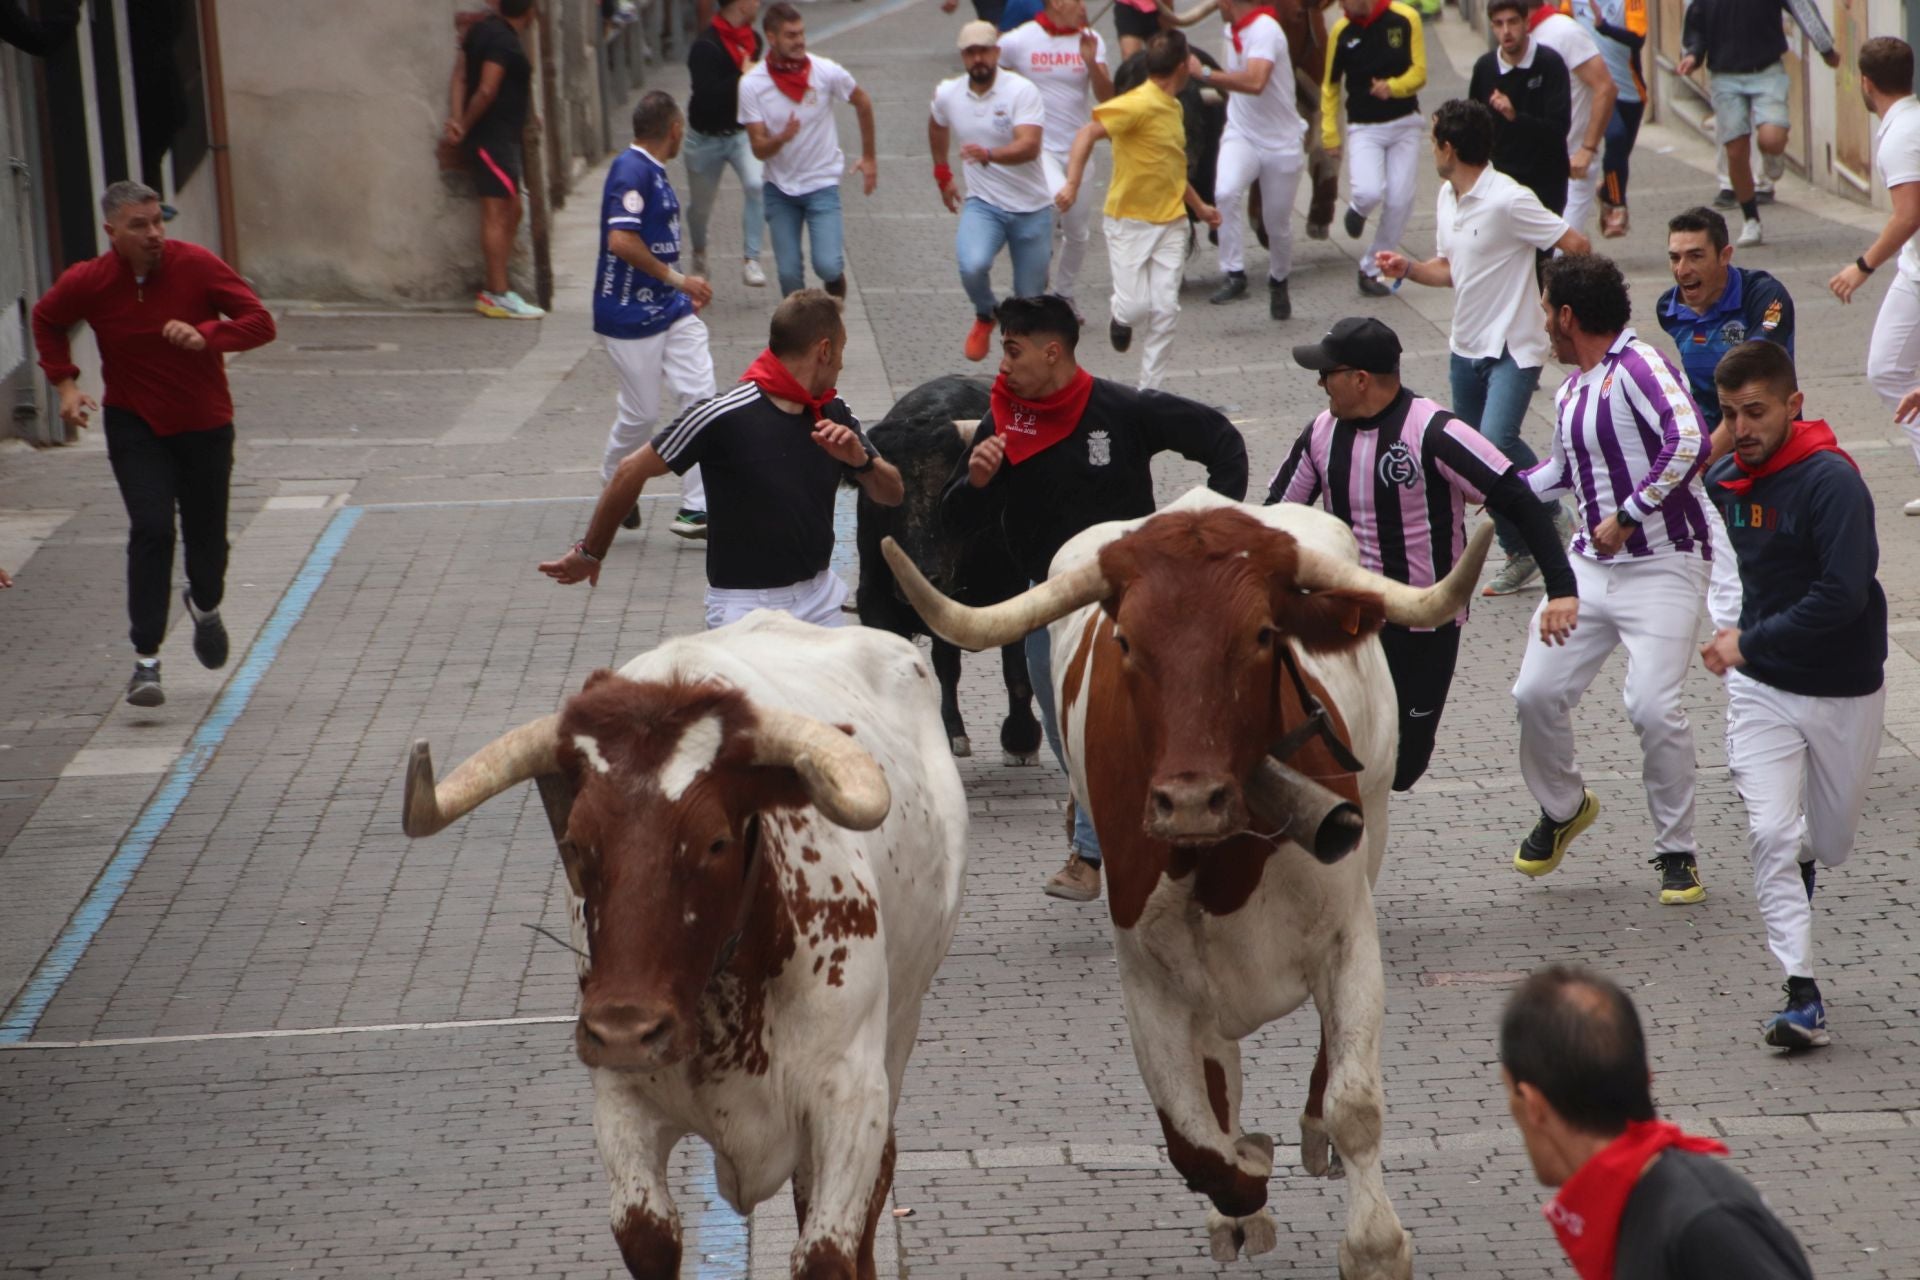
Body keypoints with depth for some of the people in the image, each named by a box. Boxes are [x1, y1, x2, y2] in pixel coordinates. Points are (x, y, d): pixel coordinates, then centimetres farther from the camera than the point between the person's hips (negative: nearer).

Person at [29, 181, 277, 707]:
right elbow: (46, 321, 11)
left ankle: (206, 606, 45)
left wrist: (206, 335, -30)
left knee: (206, 535, 9)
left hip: (204, 422, 1)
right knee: (151, 529, -17)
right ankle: (146, 659, -14)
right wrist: (65, 383, -1)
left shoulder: (196, 265, -14)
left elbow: (260, 322, -13)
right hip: (135, 424, -1)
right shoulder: (87, 283, -11)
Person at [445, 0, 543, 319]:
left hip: (501, 137, 10)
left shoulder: (483, 29, 12)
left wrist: (457, 118, -3)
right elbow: (486, 90, -22)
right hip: (495, 136, -10)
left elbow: (460, 75, 8)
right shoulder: (504, 41, -17)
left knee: (511, 212, 14)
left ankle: (493, 292, 15)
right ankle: (498, 296, -9)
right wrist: (465, 126, -9)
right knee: (496, 214, -9)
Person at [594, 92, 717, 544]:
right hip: (630, 316, -9)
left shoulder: (654, 172, 13)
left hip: (670, 310, 9)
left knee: (699, 396, -2)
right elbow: (621, 241, -26)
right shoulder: (631, 171, -17)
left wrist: (683, 291, 21)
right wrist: (676, 279, -20)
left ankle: (696, 508, -2)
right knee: (640, 412, 1)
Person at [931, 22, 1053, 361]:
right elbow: (937, 126, 24)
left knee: (1029, 298, 5)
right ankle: (985, 316, 5)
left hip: (1031, 208, -2)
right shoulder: (948, 95, 0)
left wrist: (989, 154, -45)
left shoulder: (1022, 91, -15)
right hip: (983, 205, 2)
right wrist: (942, 174, 27)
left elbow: (1029, 146, -28)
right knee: (972, 266, -27)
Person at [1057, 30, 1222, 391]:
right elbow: (1088, 134, -25)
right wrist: (1072, 182, -38)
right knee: (1135, 306, -8)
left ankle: (1151, 388, 7)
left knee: (1165, 310, -2)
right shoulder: (1138, 104, -16)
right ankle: (1120, 317, 29)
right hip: (1129, 222, -7)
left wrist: (1199, 206, 34)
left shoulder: (1174, 108, 13)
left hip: (1170, 223, 7)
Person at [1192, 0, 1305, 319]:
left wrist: (1204, 73, -33)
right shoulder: (1232, 30, 4)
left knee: (1278, 223, 8)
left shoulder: (1265, 30, -21)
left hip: (1281, 143, -5)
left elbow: (1254, 82, -37)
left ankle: (1279, 282, 36)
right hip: (1241, 135, 5)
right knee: (1226, 192, -27)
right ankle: (1234, 275, -22)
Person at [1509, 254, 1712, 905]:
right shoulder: (1571, 391, 13)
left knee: (1653, 705, -18)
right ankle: (1562, 808, 26)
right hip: (1590, 564, 8)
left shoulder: (1638, 366, -14)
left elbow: (1690, 443, -29)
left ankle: (1678, 852, -2)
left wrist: (1628, 517, -24)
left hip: (1664, 565, -8)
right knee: (1537, 693, 0)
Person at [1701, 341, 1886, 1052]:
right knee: (1770, 834, -13)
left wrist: (1749, 644, -23)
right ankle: (1802, 996, -12)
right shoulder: (1725, 480, 0)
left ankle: (1803, 858, 51)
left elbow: (1843, 596, -29)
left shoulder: (1832, 482, -22)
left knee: (1831, 843, 14)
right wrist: (1743, 642, 10)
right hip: (1761, 691, 4)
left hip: (1843, 692, -4)